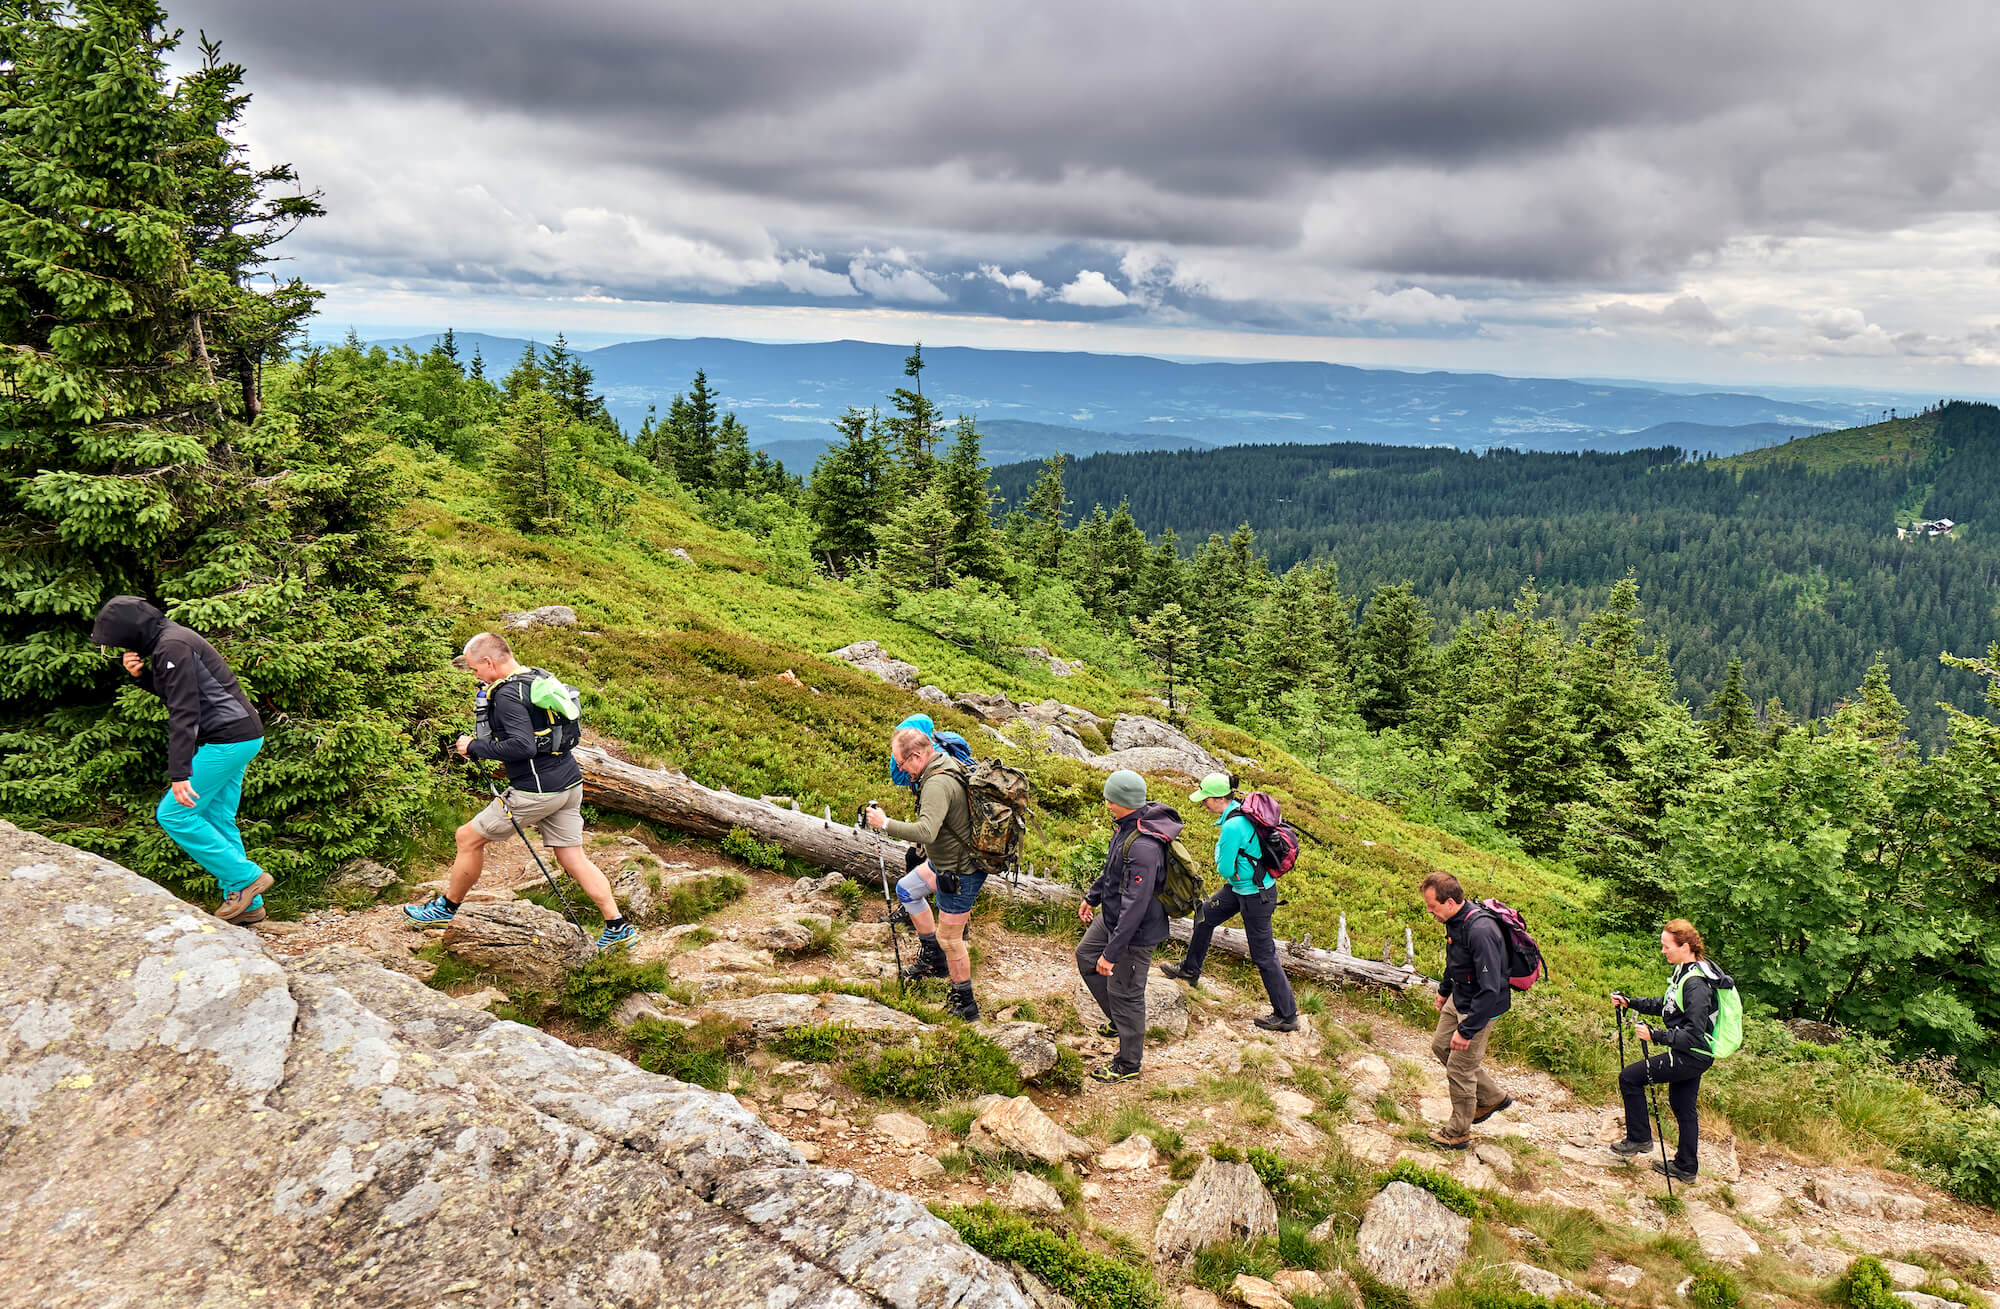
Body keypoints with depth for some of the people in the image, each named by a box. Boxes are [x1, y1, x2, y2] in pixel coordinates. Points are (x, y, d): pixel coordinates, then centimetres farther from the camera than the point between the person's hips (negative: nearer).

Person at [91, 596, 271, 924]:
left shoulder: (171, 646, -16)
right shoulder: (171, 638, 15)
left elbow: (184, 712, -22)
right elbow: (174, 692, 25)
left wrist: (179, 774, -25)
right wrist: (142, 675, 6)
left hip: (228, 739, -10)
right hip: (238, 737, 10)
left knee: (174, 814, -6)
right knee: (216, 820, 12)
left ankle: (246, 878, -2)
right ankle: (247, 904, 14)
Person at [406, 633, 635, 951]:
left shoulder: (508, 695, -17)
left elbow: (523, 746, -27)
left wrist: (474, 748, -15)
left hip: (536, 790, -8)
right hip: (569, 784, 8)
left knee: (469, 837, 11)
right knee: (573, 858, 11)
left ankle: (446, 907, 29)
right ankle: (618, 927, 8)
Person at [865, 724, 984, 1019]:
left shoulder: (937, 784, -29)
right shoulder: (949, 765, 2)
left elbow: (926, 832, -42)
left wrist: (885, 824, -30)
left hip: (960, 873, -11)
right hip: (946, 861, 11)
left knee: (950, 938, 3)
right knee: (906, 890, 25)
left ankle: (965, 1005, 19)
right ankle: (934, 958, 34)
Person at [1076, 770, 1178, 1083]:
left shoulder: (1143, 847, -36)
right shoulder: (1127, 825, -6)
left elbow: (1135, 906, -33)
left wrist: (1111, 953, -28)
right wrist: (1093, 896, 26)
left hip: (1136, 932, -10)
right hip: (1112, 917, 10)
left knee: (1125, 993, 7)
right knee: (1086, 956, 27)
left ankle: (1128, 1064, 28)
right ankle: (1119, 1020, 43)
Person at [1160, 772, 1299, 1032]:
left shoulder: (1233, 826, -29)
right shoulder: (1243, 808, 0)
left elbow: (1224, 868, -20)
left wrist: (1220, 850, -2)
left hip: (1254, 895, -10)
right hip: (1240, 886, 10)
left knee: (1264, 955, 1)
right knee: (1205, 915, 24)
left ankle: (1287, 1016, 13)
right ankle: (1190, 969, 45)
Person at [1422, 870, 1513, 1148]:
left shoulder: (1481, 930, -35)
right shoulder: (1455, 919, -5)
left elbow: (1490, 989, -33)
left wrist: (1466, 1029, -28)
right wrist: (1444, 989, 29)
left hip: (1480, 1007, -9)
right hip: (1459, 998, 9)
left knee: (1460, 1068, 2)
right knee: (1441, 1045, 21)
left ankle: (1459, 1132, 23)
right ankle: (1492, 1097, 36)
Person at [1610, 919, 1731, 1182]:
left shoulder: (1697, 985, -27)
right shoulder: (1684, 971, 4)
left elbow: (1693, 1035, -29)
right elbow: (1667, 1004, 18)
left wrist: (1655, 1035, -29)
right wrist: (1630, 1002, 11)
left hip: (1691, 1056, -10)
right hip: (1691, 1054, 10)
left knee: (1629, 1077, -5)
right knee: (1682, 1107, 21)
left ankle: (1640, 1139, 9)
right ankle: (1686, 1167, 34)